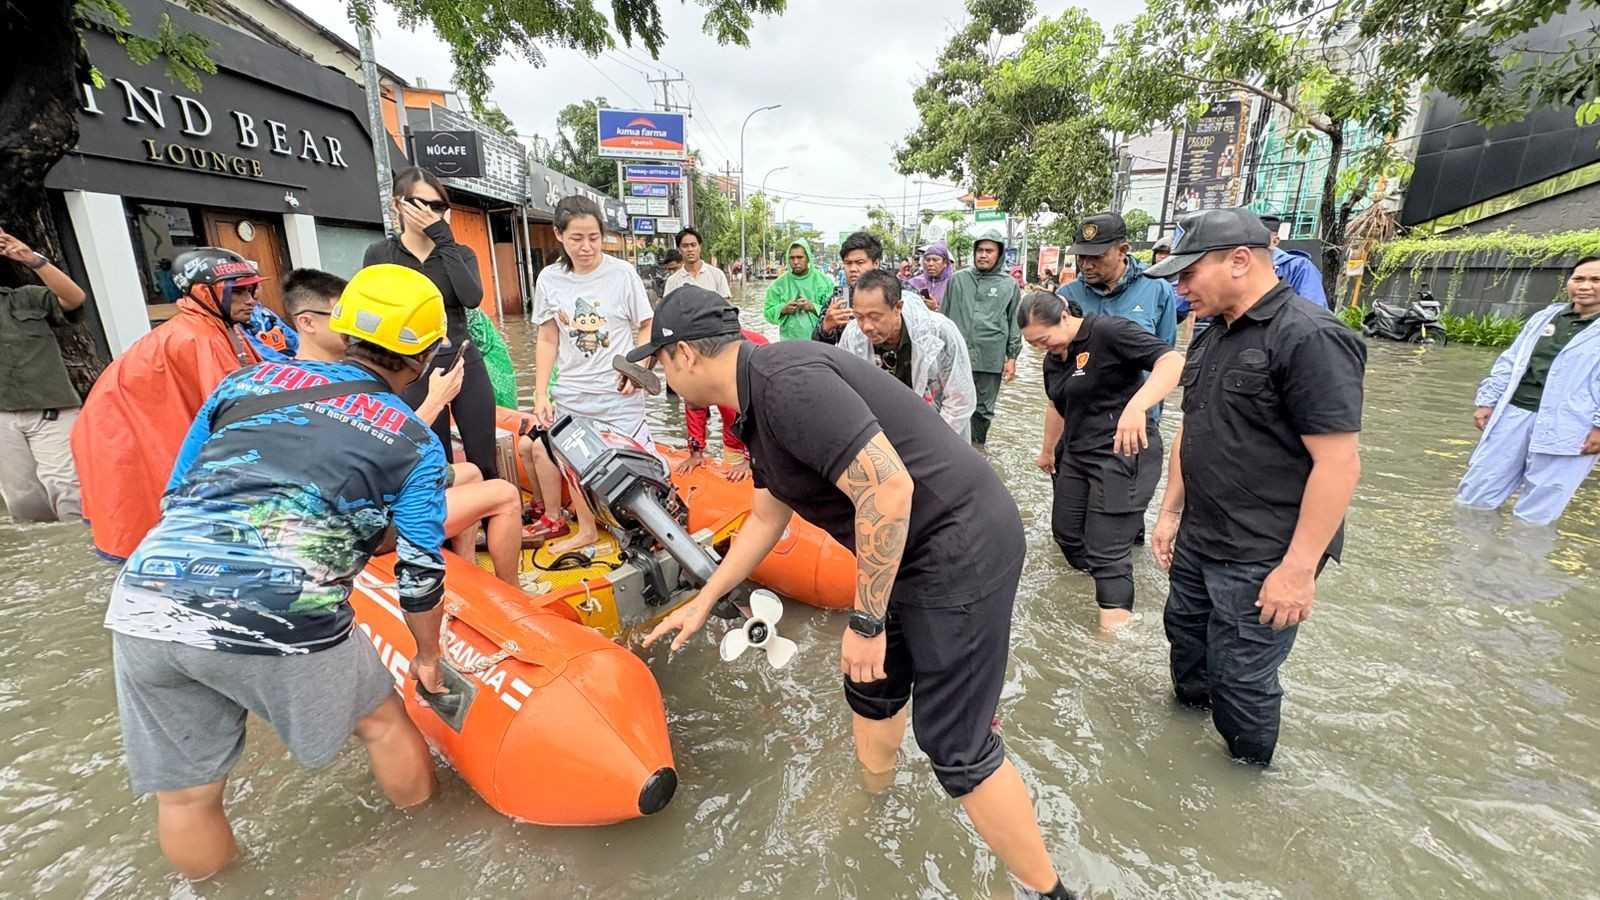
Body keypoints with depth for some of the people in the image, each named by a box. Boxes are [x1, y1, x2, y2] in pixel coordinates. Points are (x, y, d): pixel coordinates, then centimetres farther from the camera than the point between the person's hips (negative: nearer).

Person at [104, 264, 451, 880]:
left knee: (185, 791, 22)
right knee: (381, 720, 24)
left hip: (145, 604, 4)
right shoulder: (415, 444, 4)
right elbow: (419, 576, 6)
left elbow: (176, 492, 20)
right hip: (282, 621, -3)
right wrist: (427, 656, 22)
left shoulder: (251, 378, 14)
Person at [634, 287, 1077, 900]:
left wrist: (865, 623, -19)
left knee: (956, 746, 0)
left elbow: (889, 489, -29)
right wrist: (703, 603, 28)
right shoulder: (760, 404, 10)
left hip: (961, 547, -10)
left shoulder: (785, 381, -23)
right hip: (911, 551, 10)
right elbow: (765, 518, 20)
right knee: (869, 686, 24)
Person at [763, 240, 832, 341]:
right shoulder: (779, 284, 4)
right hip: (789, 340, 1)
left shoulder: (824, 281, -1)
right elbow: (768, 312, 4)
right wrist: (783, 310, -15)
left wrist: (813, 307, -21)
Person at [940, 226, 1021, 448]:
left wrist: (1012, 357, 2)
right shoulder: (958, 279, 6)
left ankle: (978, 445, 28)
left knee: (983, 409, 12)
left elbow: (1015, 324, 6)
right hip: (957, 356, 0)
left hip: (991, 360, 0)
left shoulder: (1009, 285, 5)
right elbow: (944, 315, 9)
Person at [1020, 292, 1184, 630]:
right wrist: (1049, 450, 33)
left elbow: (1174, 361, -30)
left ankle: (1116, 627, 7)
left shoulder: (1109, 332, -18)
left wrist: (1136, 405, -46)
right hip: (1077, 454, 9)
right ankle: (1095, 583, 41)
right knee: (1065, 530, 16)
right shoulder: (1053, 358, 7)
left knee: (1107, 550, -6)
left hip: (1123, 454, -9)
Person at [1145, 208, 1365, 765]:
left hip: (1262, 559, -8)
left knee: (1240, 676, 7)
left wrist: (1300, 567, -21)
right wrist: (1170, 511, 13)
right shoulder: (1211, 339, 9)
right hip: (1197, 539, 8)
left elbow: (1339, 462, -21)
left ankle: (1249, 772, 32)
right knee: (1185, 634, 22)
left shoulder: (1311, 338, -18)